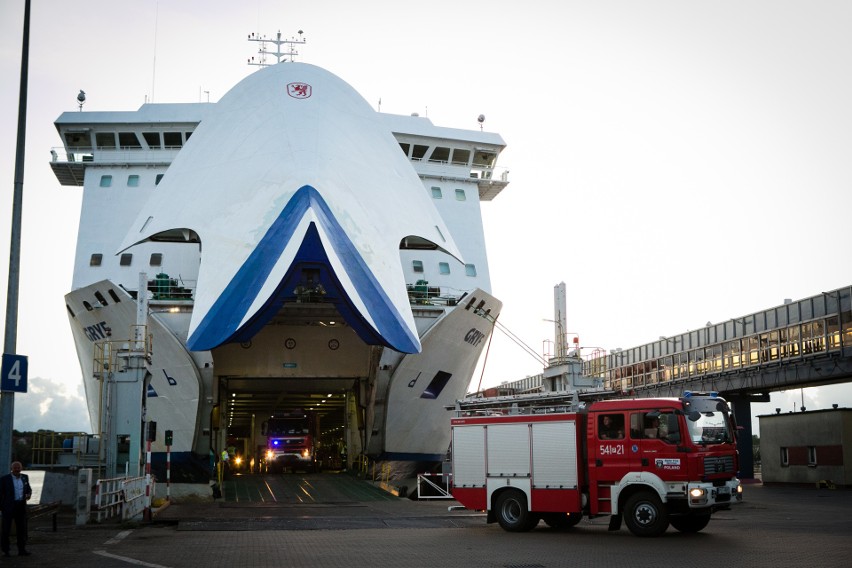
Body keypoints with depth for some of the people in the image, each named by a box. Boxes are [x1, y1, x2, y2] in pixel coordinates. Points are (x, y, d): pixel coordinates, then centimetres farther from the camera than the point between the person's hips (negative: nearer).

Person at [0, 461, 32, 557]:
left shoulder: (24, 477, 7)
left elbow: (28, 489, 16)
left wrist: (29, 494, -6)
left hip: (21, 506, 4)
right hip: (8, 506, -4)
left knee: (22, 528, 2)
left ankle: (21, 550, 7)